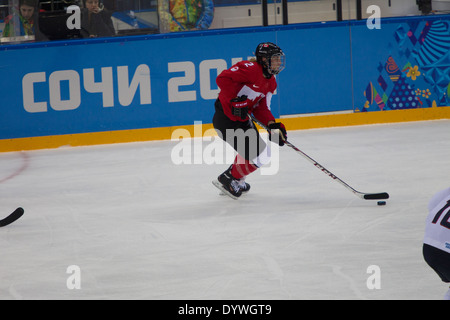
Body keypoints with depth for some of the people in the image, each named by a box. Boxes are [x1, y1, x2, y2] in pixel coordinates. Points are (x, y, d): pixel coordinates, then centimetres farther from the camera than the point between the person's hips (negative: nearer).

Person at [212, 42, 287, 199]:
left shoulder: (271, 83, 10)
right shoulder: (250, 69, -20)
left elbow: (261, 108, 5)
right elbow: (222, 78, -28)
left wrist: (272, 125, -12)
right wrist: (235, 100, -30)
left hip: (241, 118, 11)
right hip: (226, 117, -11)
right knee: (259, 156, -10)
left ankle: (237, 182, 44)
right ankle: (227, 180, 8)